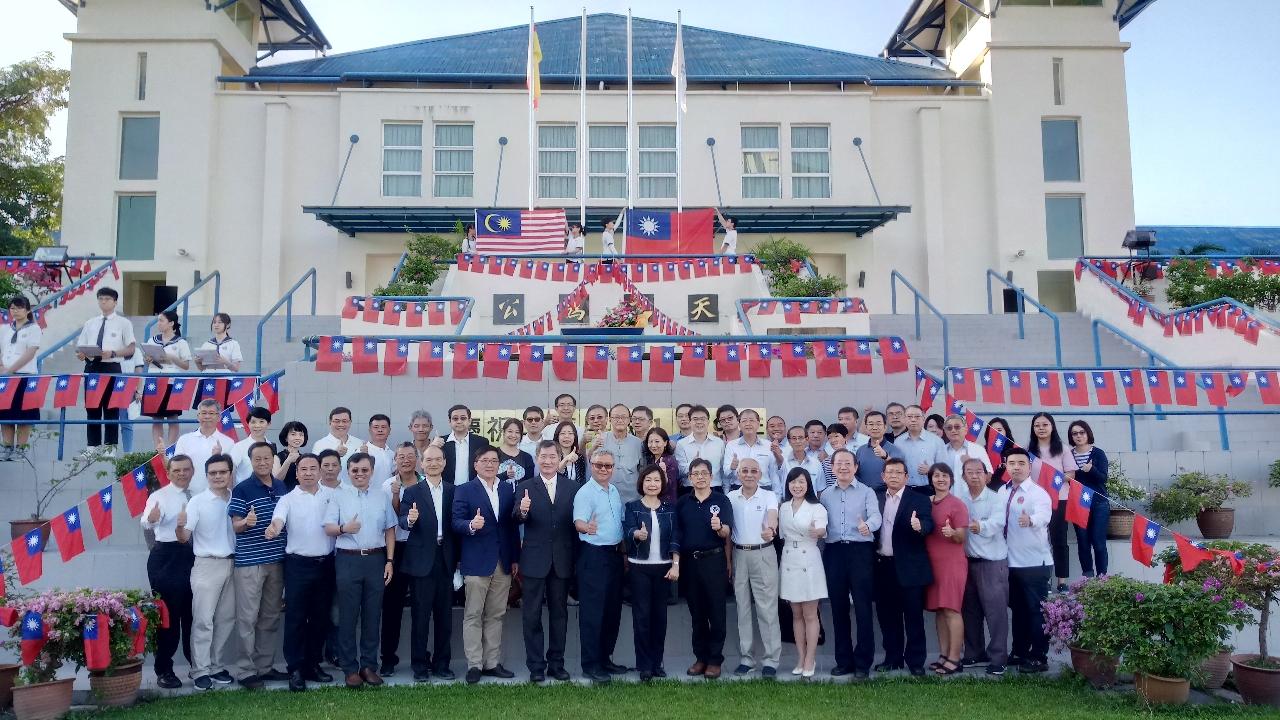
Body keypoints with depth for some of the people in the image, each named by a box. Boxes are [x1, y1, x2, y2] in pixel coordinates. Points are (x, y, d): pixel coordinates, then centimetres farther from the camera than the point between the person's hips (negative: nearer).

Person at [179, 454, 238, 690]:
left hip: (232, 564, 4)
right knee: (203, 619, -4)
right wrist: (179, 526, -32)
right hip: (207, 565, -4)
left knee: (226, 619, 9)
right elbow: (184, 537, -12)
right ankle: (200, 670, 3)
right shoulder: (198, 502, -4)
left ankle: (218, 666, 19)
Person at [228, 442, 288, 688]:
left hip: (277, 561, 6)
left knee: (271, 617, 11)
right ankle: (246, 671, 6)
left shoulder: (282, 488, 9)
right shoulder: (241, 490, -7)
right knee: (248, 618, -2)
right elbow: (235, 526, -7)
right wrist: (246, 522, -27)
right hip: (249, 562, -5)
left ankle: (265, 666, 21)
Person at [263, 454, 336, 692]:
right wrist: (272, 529, -41)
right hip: (298, 565, -3)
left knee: (320, 617, 10)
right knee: (296, 618, 0)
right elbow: (278, 520, -20)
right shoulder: (288, 499, -1)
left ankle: (313, 664, 22)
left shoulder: (332, 495, 6)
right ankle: (295, 669, 7)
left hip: (325, 563, 3)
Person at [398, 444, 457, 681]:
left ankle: (441, 663, 21)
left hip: (446, 560, 3)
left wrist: (457, 558, 1)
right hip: (422, 561, -3)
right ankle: (420, 664, 14)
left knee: (444, 614, 10)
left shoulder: (453, 491, 6)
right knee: (420, 615, 3)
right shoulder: (412, 492, -2)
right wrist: (410, 520, -35)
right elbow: (402, 521, -13)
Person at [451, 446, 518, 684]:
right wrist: (471, 525, -29)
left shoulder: (508, 490, 11)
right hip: (477, 563, -4)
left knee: (496, 615, 10)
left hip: (503, 563, 4)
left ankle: (492, 663, 17)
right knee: (473, 616, 1)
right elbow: (456, 522, -7)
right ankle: (474, 665, 7)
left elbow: (512, 525, 11)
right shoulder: (464, 490, 0)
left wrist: (515, 558, 8)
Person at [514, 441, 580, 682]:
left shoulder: (572, 487, 3)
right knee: (532, 615, 5)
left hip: (562, 560, 2)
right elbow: (516, 520, -13)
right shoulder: (525, 487, -1)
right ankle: (536, 666, 14)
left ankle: (556, 663, 22)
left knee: (559, 613, 11)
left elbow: (576, 522, 2)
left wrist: (577, 557, -4)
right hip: (534, 560, -2)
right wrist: (522, 511, -36)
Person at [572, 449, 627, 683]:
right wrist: (586, 527, -49)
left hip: (615, 554, 8)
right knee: (592, 612, -4)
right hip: (593, 556, -8)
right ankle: (590, 664, 4)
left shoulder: (615, 491, 11)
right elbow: (579, 521, -27)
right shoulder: (585, 492, -12)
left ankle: (605, 657, 24)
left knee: (613, 609, 13)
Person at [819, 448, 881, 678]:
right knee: (838, 608, 8)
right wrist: (821, 555, -1)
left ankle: (863, 662, 5)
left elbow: (875, 515, -14)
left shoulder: (866, 492, 3)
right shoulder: (825, 495, 14)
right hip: (834, 552, 3)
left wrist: (868, 526, -36)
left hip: (860, 550, -3)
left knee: (862, 607, -4)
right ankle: (844, 660, 18)